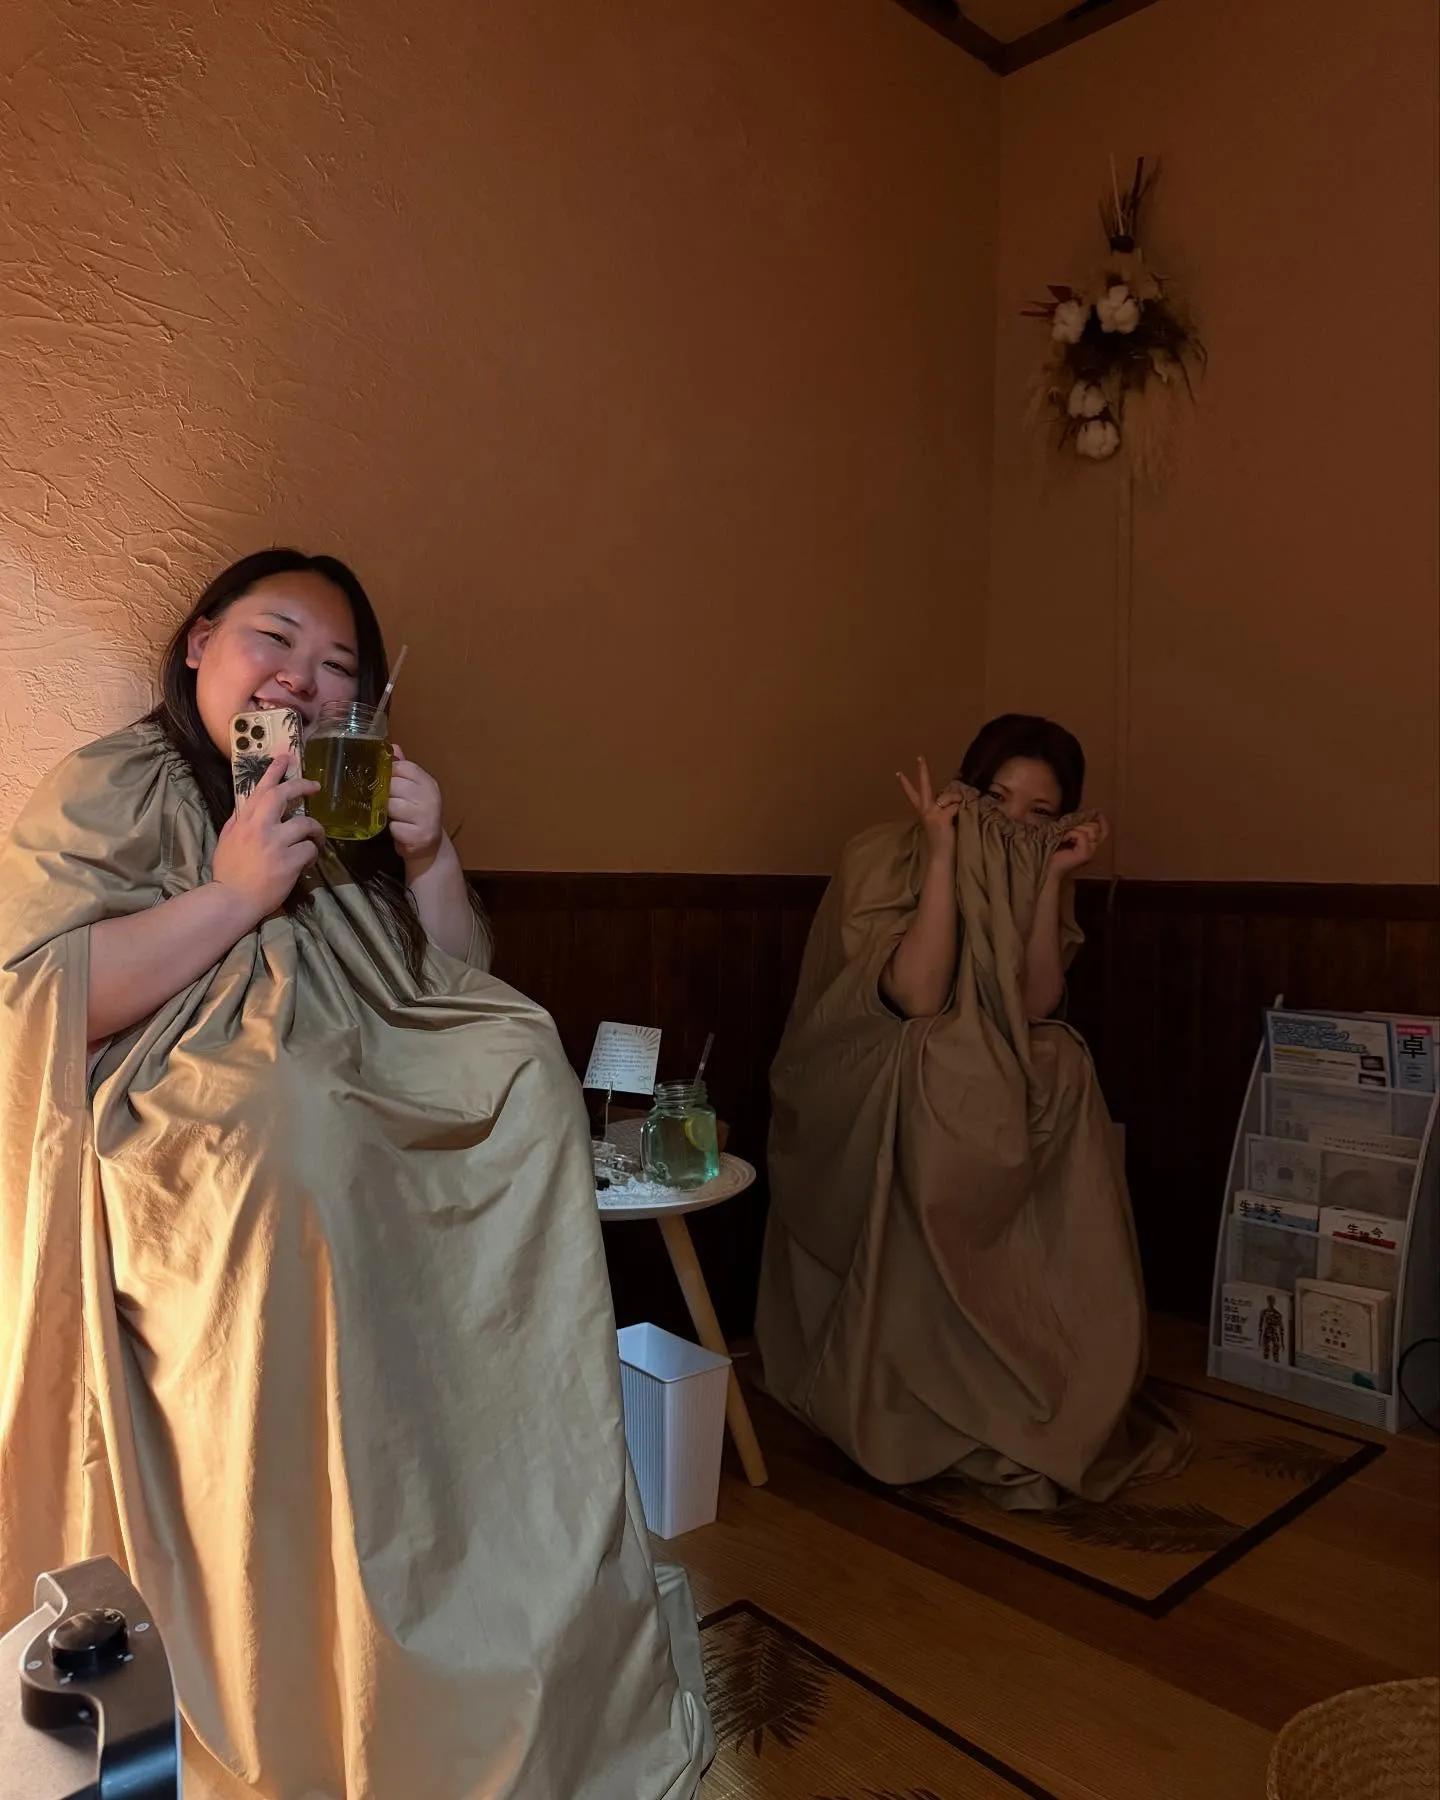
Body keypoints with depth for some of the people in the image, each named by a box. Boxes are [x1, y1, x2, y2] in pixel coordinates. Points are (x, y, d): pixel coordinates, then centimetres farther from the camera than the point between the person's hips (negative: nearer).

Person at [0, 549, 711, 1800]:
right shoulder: (110, 791, 4)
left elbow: (461, 1001, 15)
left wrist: (430, 860, -1)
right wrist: (231, 895, -16)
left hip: (365, 1126, 5)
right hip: (183, 1144, -5)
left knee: (529, 1072, -19)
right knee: (288, 1112, -35)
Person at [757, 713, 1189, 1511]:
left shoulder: (1034, 874, 1)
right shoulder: (882, 859, -14)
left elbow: (1034, 1007, -12)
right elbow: (918, 998, -26)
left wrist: (1051, 878, -19)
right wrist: (943, 855, -28)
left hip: (991, 1098, 4)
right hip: (871, 1099, -4)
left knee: (1063, 1075, -25)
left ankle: (1069, 1404, -14)